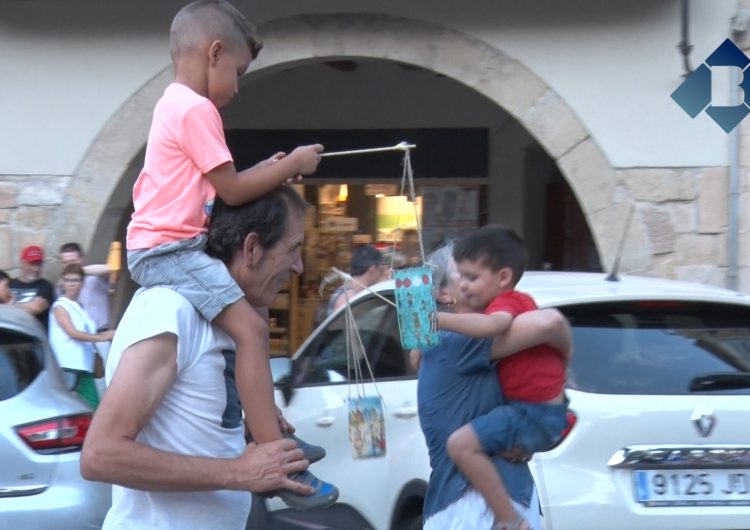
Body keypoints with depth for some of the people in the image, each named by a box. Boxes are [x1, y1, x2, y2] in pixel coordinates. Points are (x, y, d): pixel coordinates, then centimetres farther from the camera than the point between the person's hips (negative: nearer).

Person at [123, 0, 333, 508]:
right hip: (170, 247, -11)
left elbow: (214, 187, 21)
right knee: (249, 327, -22)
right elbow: (231, 191, -15)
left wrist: (268, 171, 12)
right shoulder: (197, 110, -14)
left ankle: (268, 429, 27)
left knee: (253, 317, 23)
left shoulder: (174, 105, 19)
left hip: (162, 246, 11)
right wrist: (290, 166, -4)